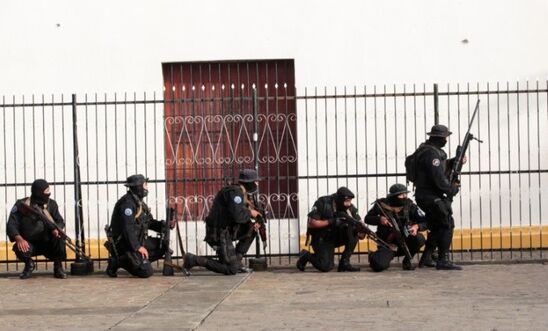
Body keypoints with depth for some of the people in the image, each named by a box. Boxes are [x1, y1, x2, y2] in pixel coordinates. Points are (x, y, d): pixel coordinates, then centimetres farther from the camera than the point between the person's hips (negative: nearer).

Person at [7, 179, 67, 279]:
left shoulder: (51, 204, -2)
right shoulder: (22, 205, -10)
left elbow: (60, 221, -1)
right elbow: (11, 225, -15)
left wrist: (57, 229, -27)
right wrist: (19, 239, -35)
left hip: (48, 244, 1)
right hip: (29, 244, -1)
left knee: (59, 238, -30)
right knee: (20, 249, -34)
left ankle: (58, 266, -5)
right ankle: (29, 264, 4)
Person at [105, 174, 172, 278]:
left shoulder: (139, 202, 15)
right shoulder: (127, 202, -17)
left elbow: (150, 222, 20)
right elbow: (128, 227, -25)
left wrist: (165, 225, 3)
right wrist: (137, 247, -25)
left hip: (137, 240, 10)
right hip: (125, 243, -10)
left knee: (163, 245, 6)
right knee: (147, 272, -19)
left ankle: (138, 260, 1)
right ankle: (117, 262, -6)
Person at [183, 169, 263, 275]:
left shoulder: (240, 192, 14)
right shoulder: (235, 192, -17)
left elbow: (240, 218, 20)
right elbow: (237, 216, -29)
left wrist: (252, 224, 2)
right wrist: (250, 213, -9)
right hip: (219, 234, -10)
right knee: (232, 270, -9)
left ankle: (236, 261, 12)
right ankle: (193, 260, -7)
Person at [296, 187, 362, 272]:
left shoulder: (349, 207, -7)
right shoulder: (322, 203, -19)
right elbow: (311, 223, -20)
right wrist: (330, 222, -28)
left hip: (336, 237, 5)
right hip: (321, 239, -5)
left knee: (354, 232, -22)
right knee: (326, 266, -22)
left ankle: (344, 262, -11)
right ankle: (306, 256, 10)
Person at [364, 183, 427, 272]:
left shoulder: (409, 205, -5)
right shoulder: (382, 204, -8)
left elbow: (425, 222, -7)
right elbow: (367, 218, 2)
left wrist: (417, 226, -29)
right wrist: (379, 219, -18)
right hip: (387, 243, -2)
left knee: (420, 239, -29)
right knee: (379, 266, -26)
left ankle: (407, 261, -1)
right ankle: (374, 256, 15)